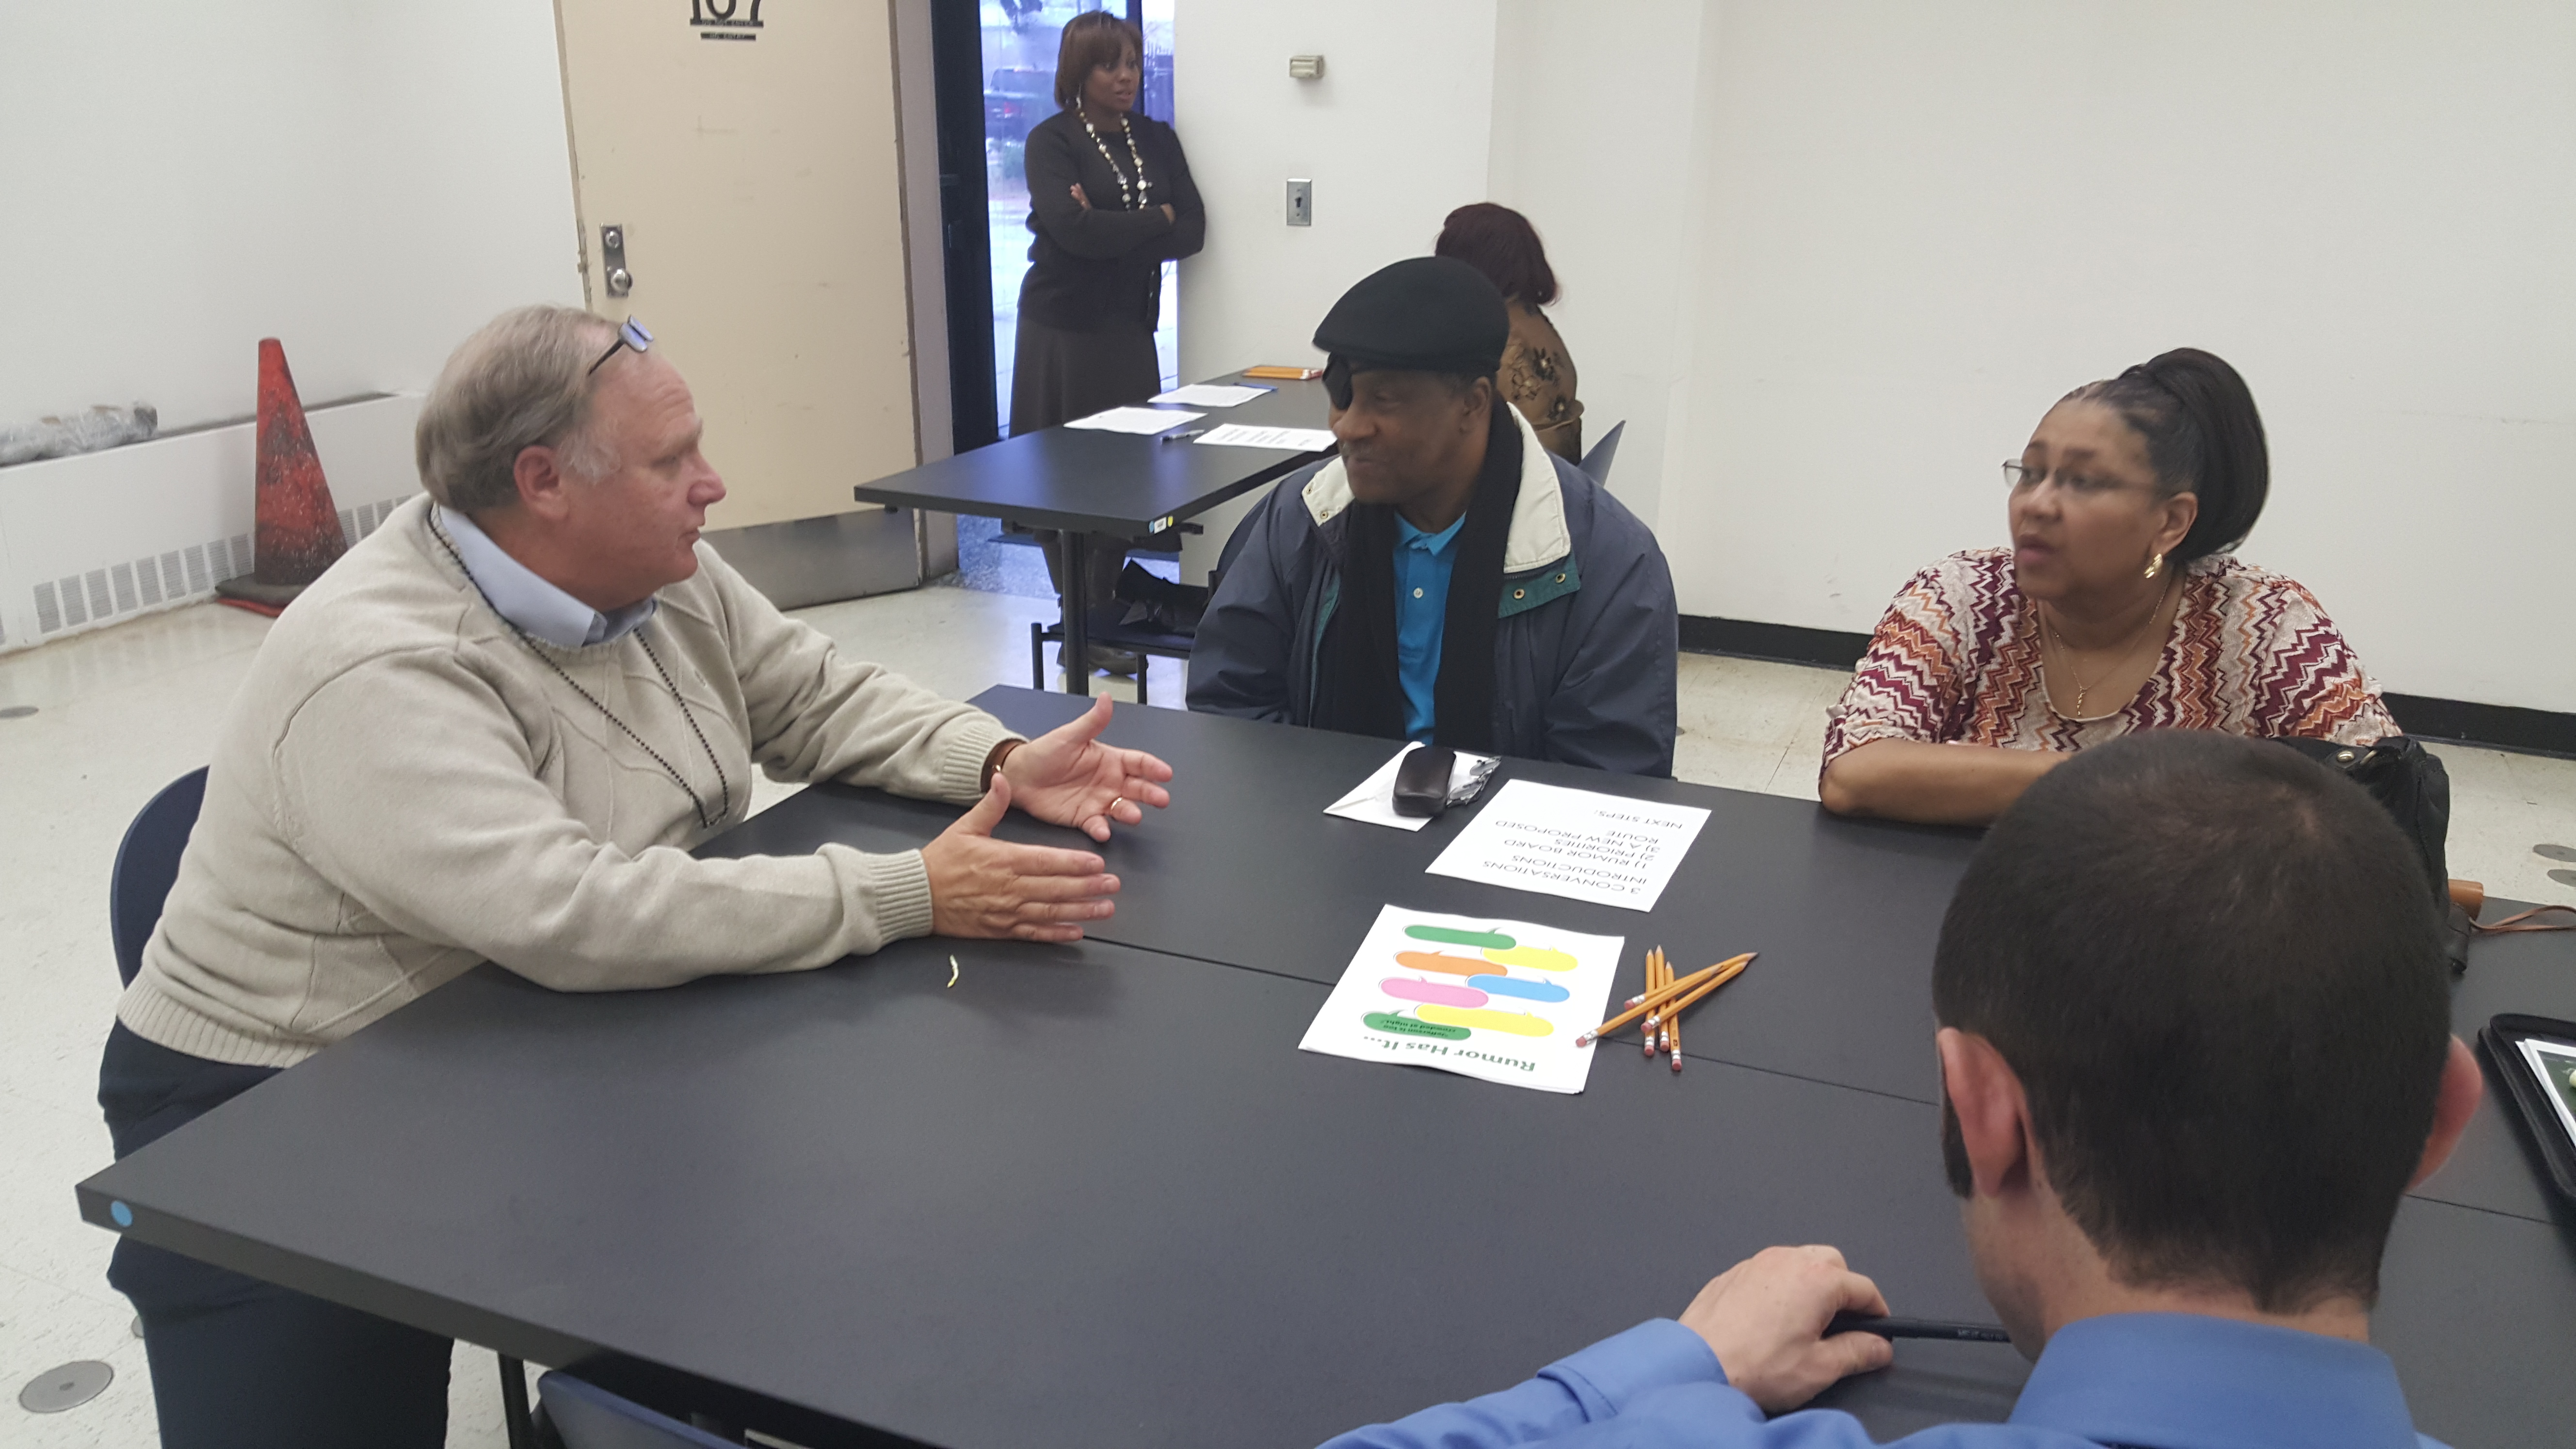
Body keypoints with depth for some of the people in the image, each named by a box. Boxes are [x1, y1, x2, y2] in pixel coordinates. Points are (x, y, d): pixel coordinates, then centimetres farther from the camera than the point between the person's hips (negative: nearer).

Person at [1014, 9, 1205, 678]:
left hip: (1131, 329, 4)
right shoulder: (1051, 141, -2)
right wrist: (1155, 218, -7)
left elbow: (1192, 233, 2)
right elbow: (1073, 229, -18)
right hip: (1063, 330, -4)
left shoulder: (1157, 140, 13)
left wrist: (1110, 231, -12)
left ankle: (1102, 613, 15)